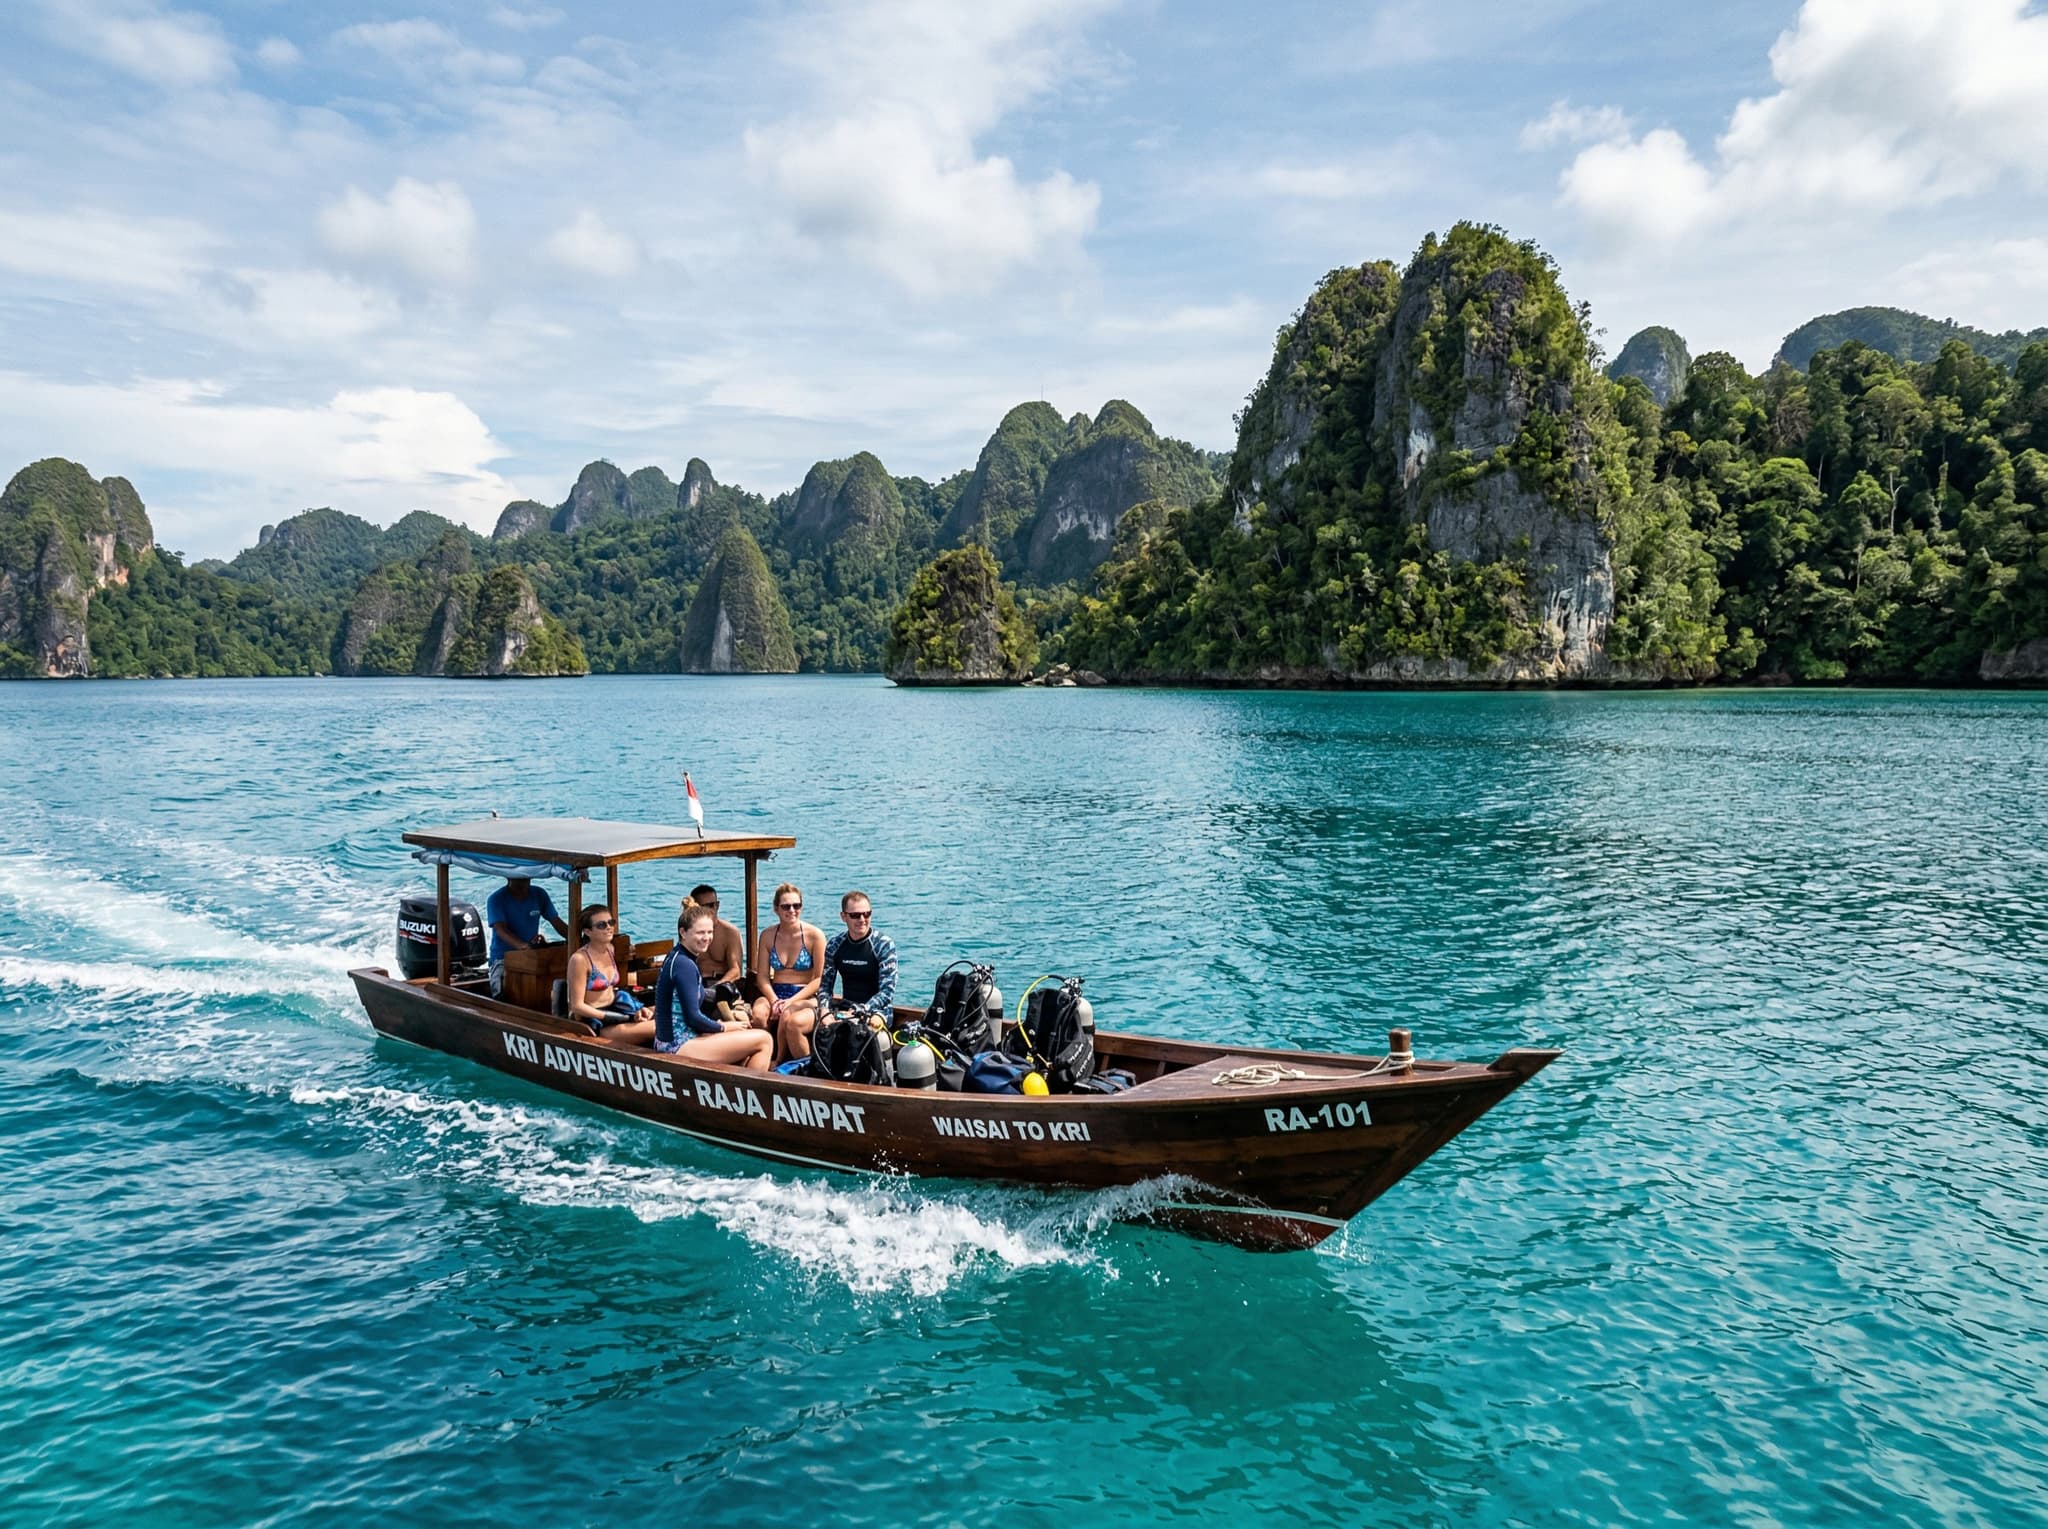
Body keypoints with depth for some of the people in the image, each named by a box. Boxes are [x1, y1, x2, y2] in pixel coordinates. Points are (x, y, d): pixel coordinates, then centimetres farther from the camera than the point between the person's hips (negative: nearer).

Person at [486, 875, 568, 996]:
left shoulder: (539, 894, 6)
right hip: (503, 958, -4)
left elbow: (557, 923, 6)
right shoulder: (496, 899, -7)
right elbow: (500, 930, -21)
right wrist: (523, 946, -40)